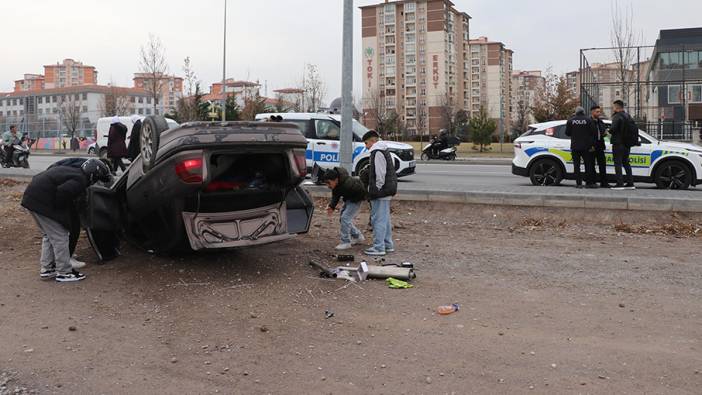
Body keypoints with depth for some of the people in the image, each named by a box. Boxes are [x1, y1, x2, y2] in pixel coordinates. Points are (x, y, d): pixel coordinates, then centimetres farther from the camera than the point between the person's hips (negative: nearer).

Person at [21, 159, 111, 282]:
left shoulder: (72, 170, 14)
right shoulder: (80, 181, -15)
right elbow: (62, 192, -28)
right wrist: (58, 207, -10)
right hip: (42, 202, -11)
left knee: (48, 235, 22)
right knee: (60, 237, -2)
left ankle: (46, 269, 29)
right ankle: (64, 272, 5)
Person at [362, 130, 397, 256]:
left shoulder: (377, 152, -15)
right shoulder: (384, 151, 18)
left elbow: (380, 174, -21)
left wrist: (377, 190, -17)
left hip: (380, 193, -11)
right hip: (386, 192, 11)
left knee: (378, 219, -7)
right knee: (385, 218, 17)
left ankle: (379, 247, -5)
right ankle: (388, 245, 25)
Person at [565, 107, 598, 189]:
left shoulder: (570, 121, 0)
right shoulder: (588, 120, -2)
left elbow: (567, 133, 3)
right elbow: (594, 132, -7)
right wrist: (593, 144, -3)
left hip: (575, 147, 0)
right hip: (586, 147, 0)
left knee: (576, 165, 3)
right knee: (588, 164, 8)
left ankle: (578, 183, -2)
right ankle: (589, 183, 8)